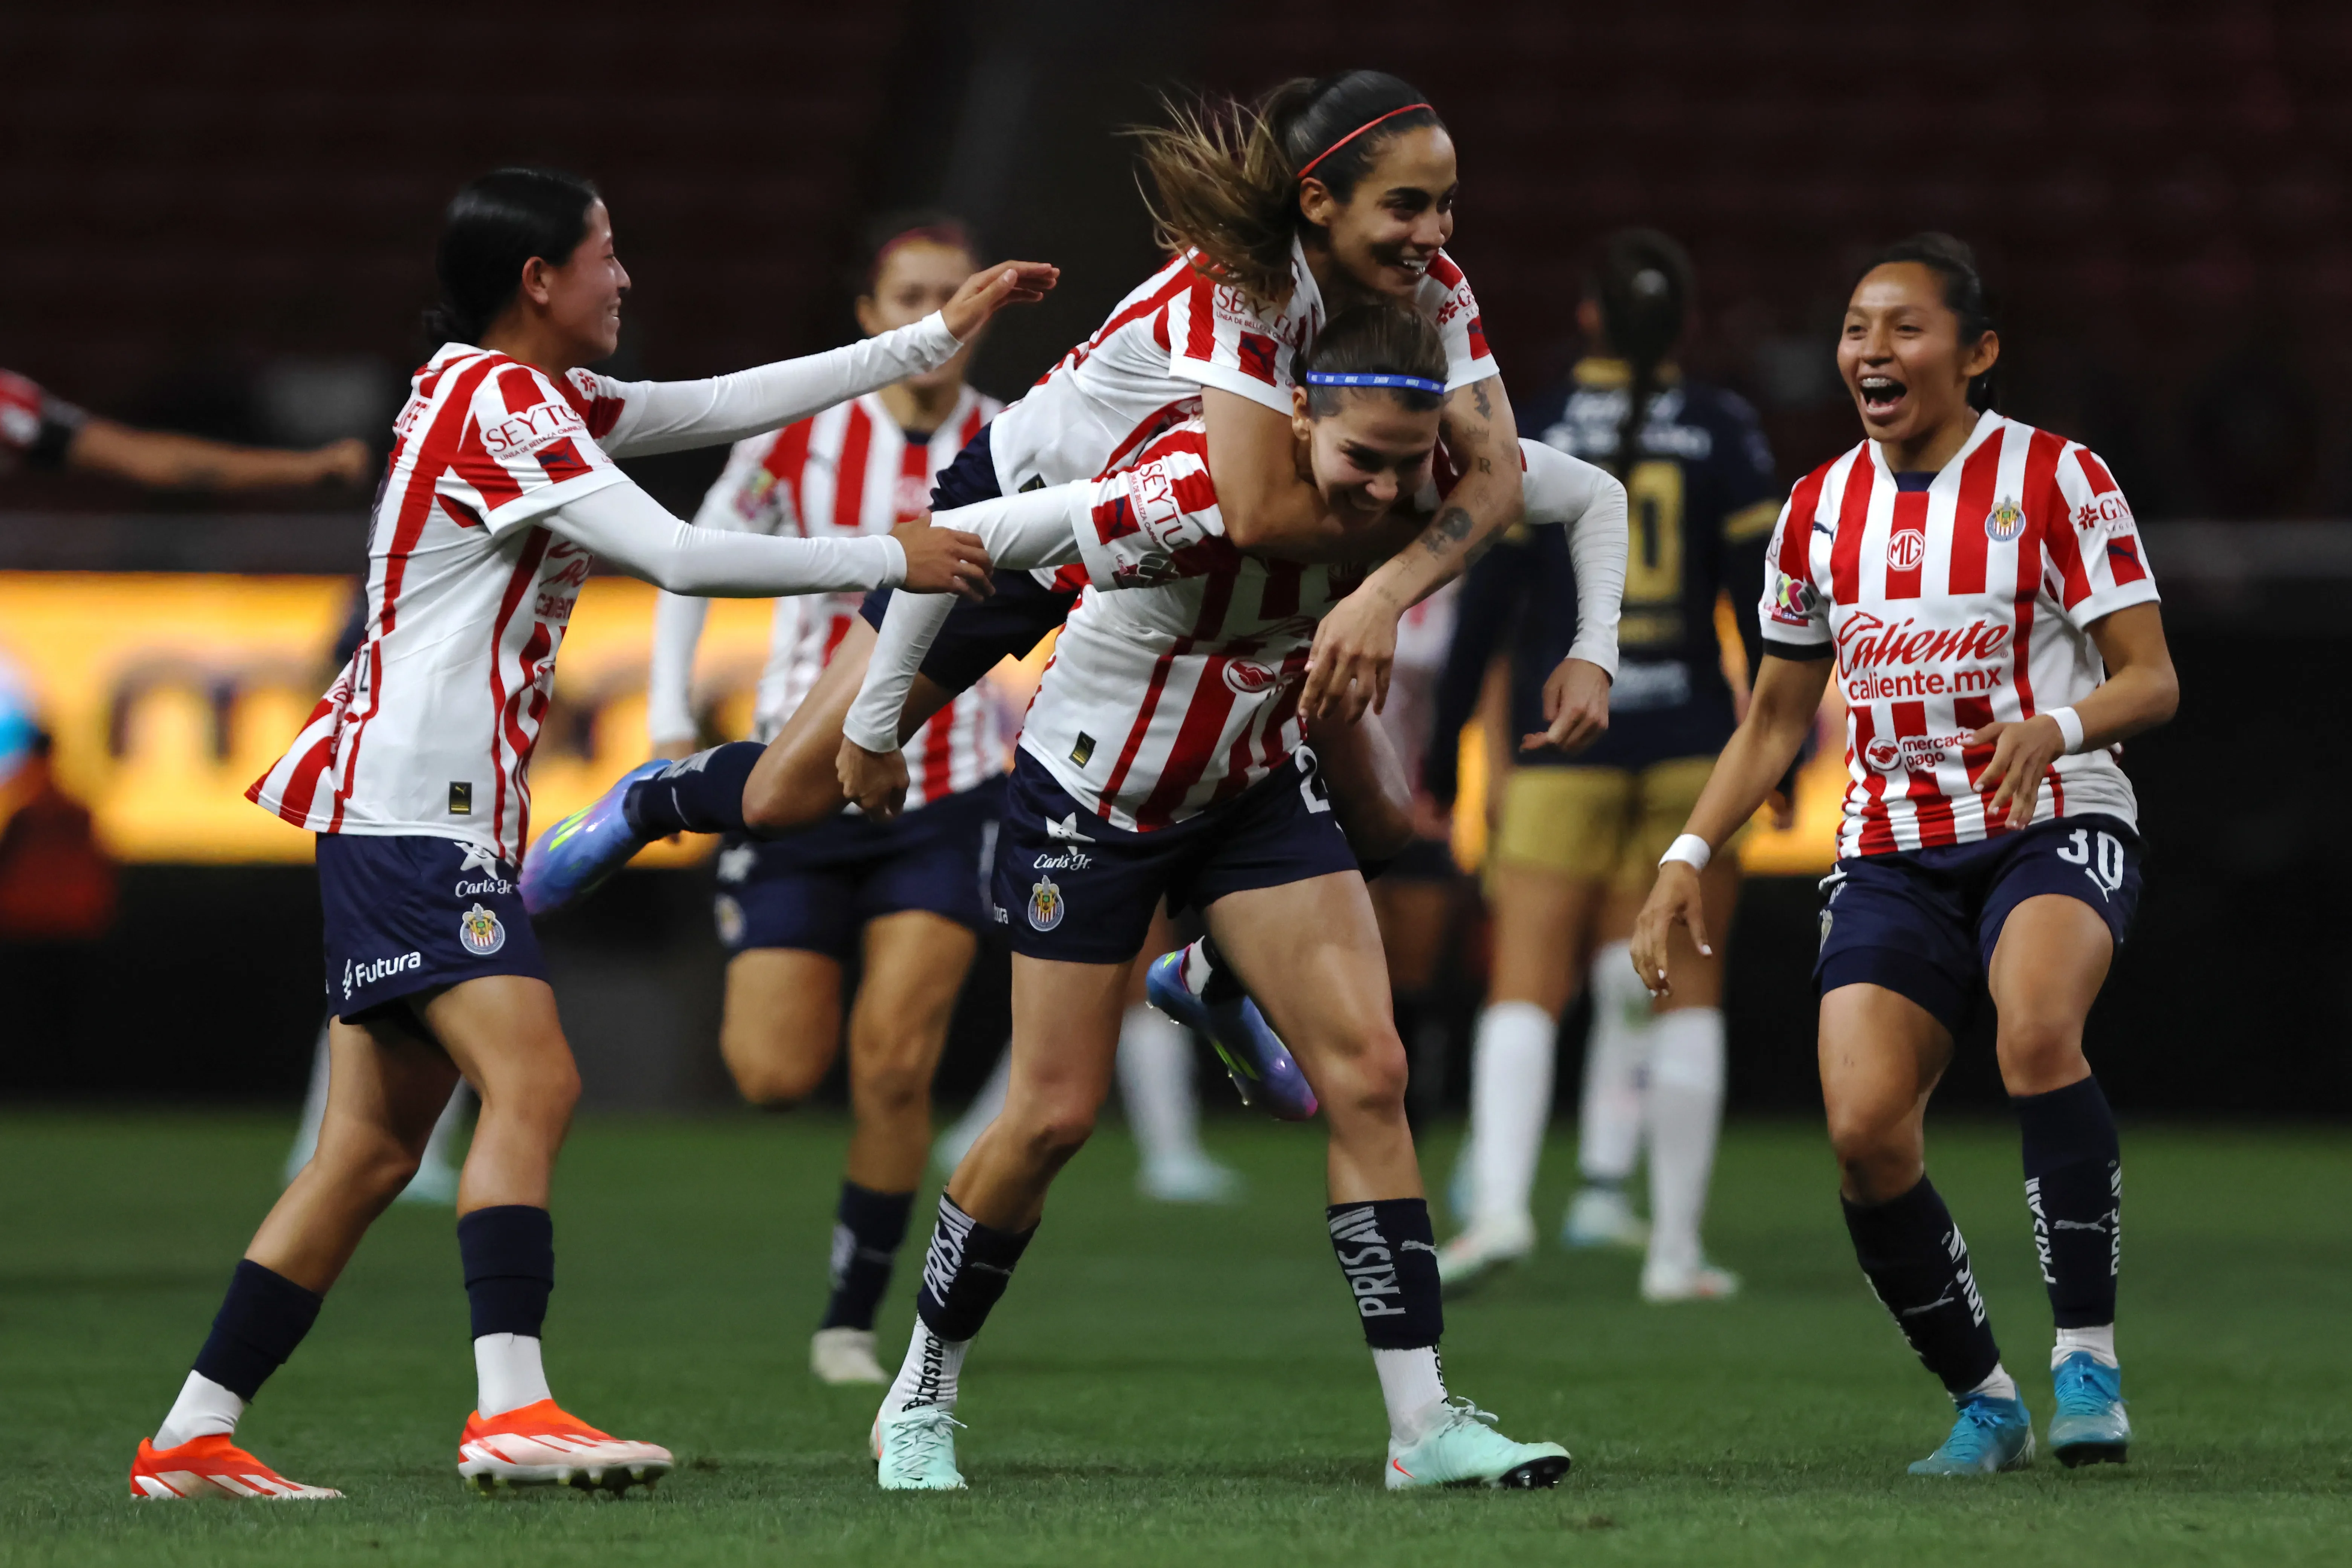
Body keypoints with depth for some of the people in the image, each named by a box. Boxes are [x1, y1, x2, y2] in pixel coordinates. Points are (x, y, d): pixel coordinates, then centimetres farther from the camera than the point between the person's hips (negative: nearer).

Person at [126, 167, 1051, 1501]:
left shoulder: (540, 397, 17)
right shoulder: (497, 402, -13)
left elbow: (732, 403, 20)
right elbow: (680, 556, -17)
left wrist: (941, 335, 20)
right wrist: (891, 560, -9)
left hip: (442, 814, 10)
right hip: (413, 805, -10)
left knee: (378, 1146, 7)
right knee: (533, 1085, -20)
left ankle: (193, 1440, 8)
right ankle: (511, 1411, -30)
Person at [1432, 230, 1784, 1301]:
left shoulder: (1531, 430, 0)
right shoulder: (1722, 430, 2)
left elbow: (1485, 603, -1)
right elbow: (1760, 603, -1)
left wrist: (1441, 762, 4)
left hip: (1560, 744, -1)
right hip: (1688, 744, 1)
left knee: (1525, 991, -2)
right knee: (1688, 995, 9)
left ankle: (1498, 1203, -24)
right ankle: (1675, 1247, 8)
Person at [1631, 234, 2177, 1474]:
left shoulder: (2055, 479, -6)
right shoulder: (1820, 509, 9)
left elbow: (2152, 680, -9)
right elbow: (1776, 717, 18)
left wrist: (2055, 728, -30)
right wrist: (1689, 857, 6)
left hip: (2054, 826, -4)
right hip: (1893, 850, 4)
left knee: (2036, 1033, -35)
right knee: (1864, 1131, -15)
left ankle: (2087, 1351, -23)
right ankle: (1984, 1402, 5)